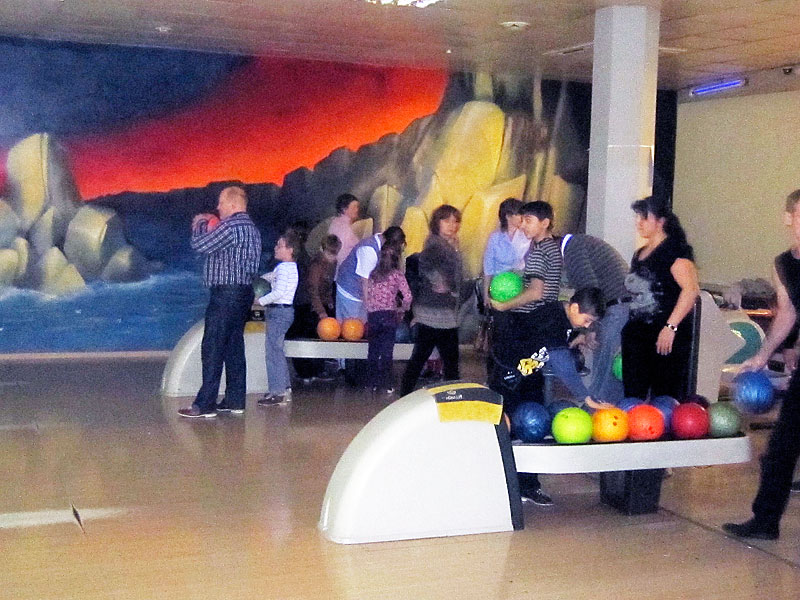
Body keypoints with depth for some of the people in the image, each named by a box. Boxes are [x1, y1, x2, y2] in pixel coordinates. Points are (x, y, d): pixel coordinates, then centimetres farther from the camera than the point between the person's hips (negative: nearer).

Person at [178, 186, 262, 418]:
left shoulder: (231, 226, -15)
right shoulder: (251, 228, 17)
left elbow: (199, 245, -15)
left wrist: (199, 225, 3)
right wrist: (208, 229, 17)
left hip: (226, 294, -10)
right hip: (243, 292, 10)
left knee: (212, 349, -7)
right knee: (234, 348, 11)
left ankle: (205, 405, -6)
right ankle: (235, 401, 14)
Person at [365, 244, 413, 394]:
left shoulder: (373, 274, 6)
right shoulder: (397, 274, -4)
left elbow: (366, 297, 6)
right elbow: (407, 296, -11)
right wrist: (402, 309, 5)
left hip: (373, 315, 3)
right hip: (389, 316, -3)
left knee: (373, 351, 10)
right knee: (387, 352, 2)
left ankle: (373, 383, 15)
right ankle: (386, 385, 4)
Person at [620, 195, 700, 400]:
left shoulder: (675, 249, -7)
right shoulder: (639, 254, 19)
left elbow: (691, 289, -19)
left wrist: (671, 326, -23)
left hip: (667, 337, -8)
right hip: (636, 335, 8)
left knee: (665, 398, -7)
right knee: (632, 397, 7)